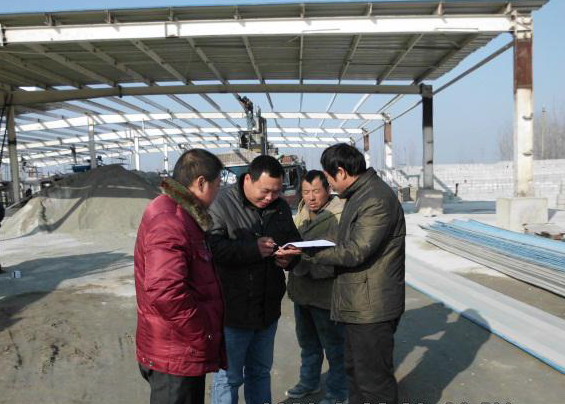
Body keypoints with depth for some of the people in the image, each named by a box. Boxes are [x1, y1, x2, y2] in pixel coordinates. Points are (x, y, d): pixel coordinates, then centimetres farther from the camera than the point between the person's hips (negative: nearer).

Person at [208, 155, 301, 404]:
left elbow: (294, 242, 15)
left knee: (260, 371, 23)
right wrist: (254, 249, -28)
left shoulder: (281, 207, 6)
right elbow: (211, 247, -26)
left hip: (268, 307, 6)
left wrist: (288, 258, -7)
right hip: (233, 309, -6)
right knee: (229, 376, 7)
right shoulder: (222, 204, -14)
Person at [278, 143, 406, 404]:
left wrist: (306, 254, -21)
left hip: (372, 307, -10)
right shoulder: (359, 195, 14)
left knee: (373, 378, 1)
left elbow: (355, 251, -25)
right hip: (358, 304, 10)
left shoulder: (377, 200, -20)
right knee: (355, 370, 22)